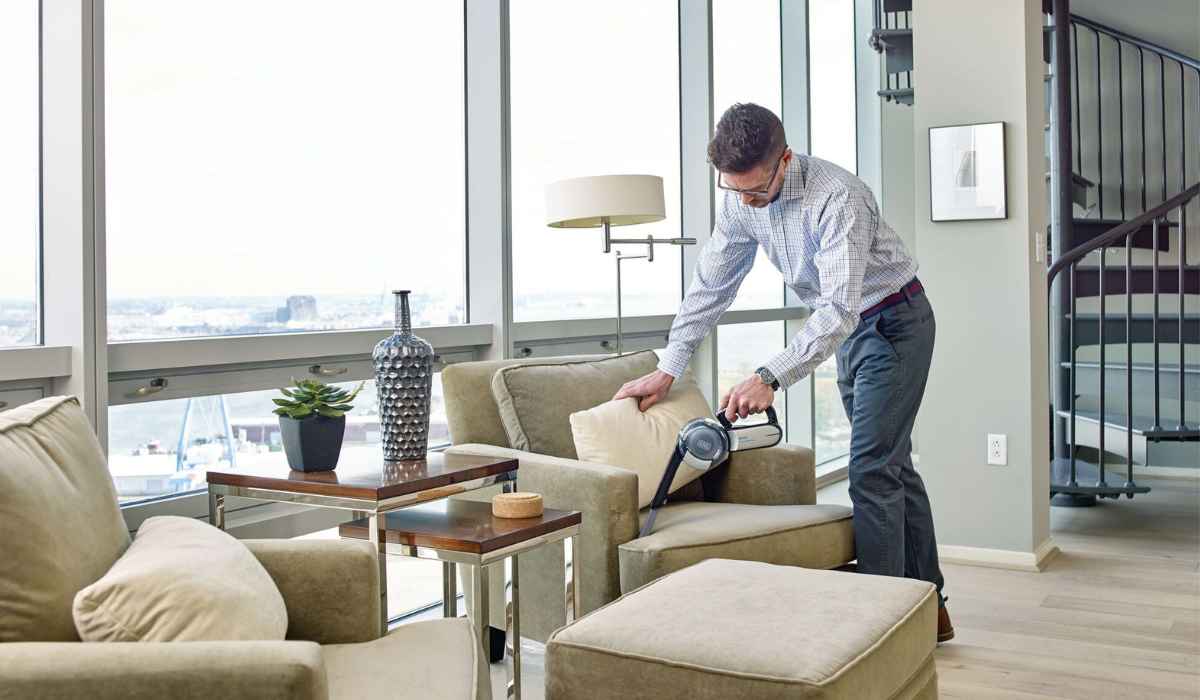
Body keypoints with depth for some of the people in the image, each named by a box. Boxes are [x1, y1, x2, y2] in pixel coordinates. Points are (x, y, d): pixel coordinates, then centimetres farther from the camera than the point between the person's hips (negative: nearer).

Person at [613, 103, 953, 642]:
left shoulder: (837, 196, -31)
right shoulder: (740, 200, -8)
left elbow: (840, 309, -38)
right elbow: (711, 285, 0)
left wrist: (771, 377, -46)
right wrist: (667, 369, -2)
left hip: (895, 323, -8)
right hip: (848, 330, 8)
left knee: (872, 470, -12)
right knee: (891, 463, 13)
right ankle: (928, 606, 24)